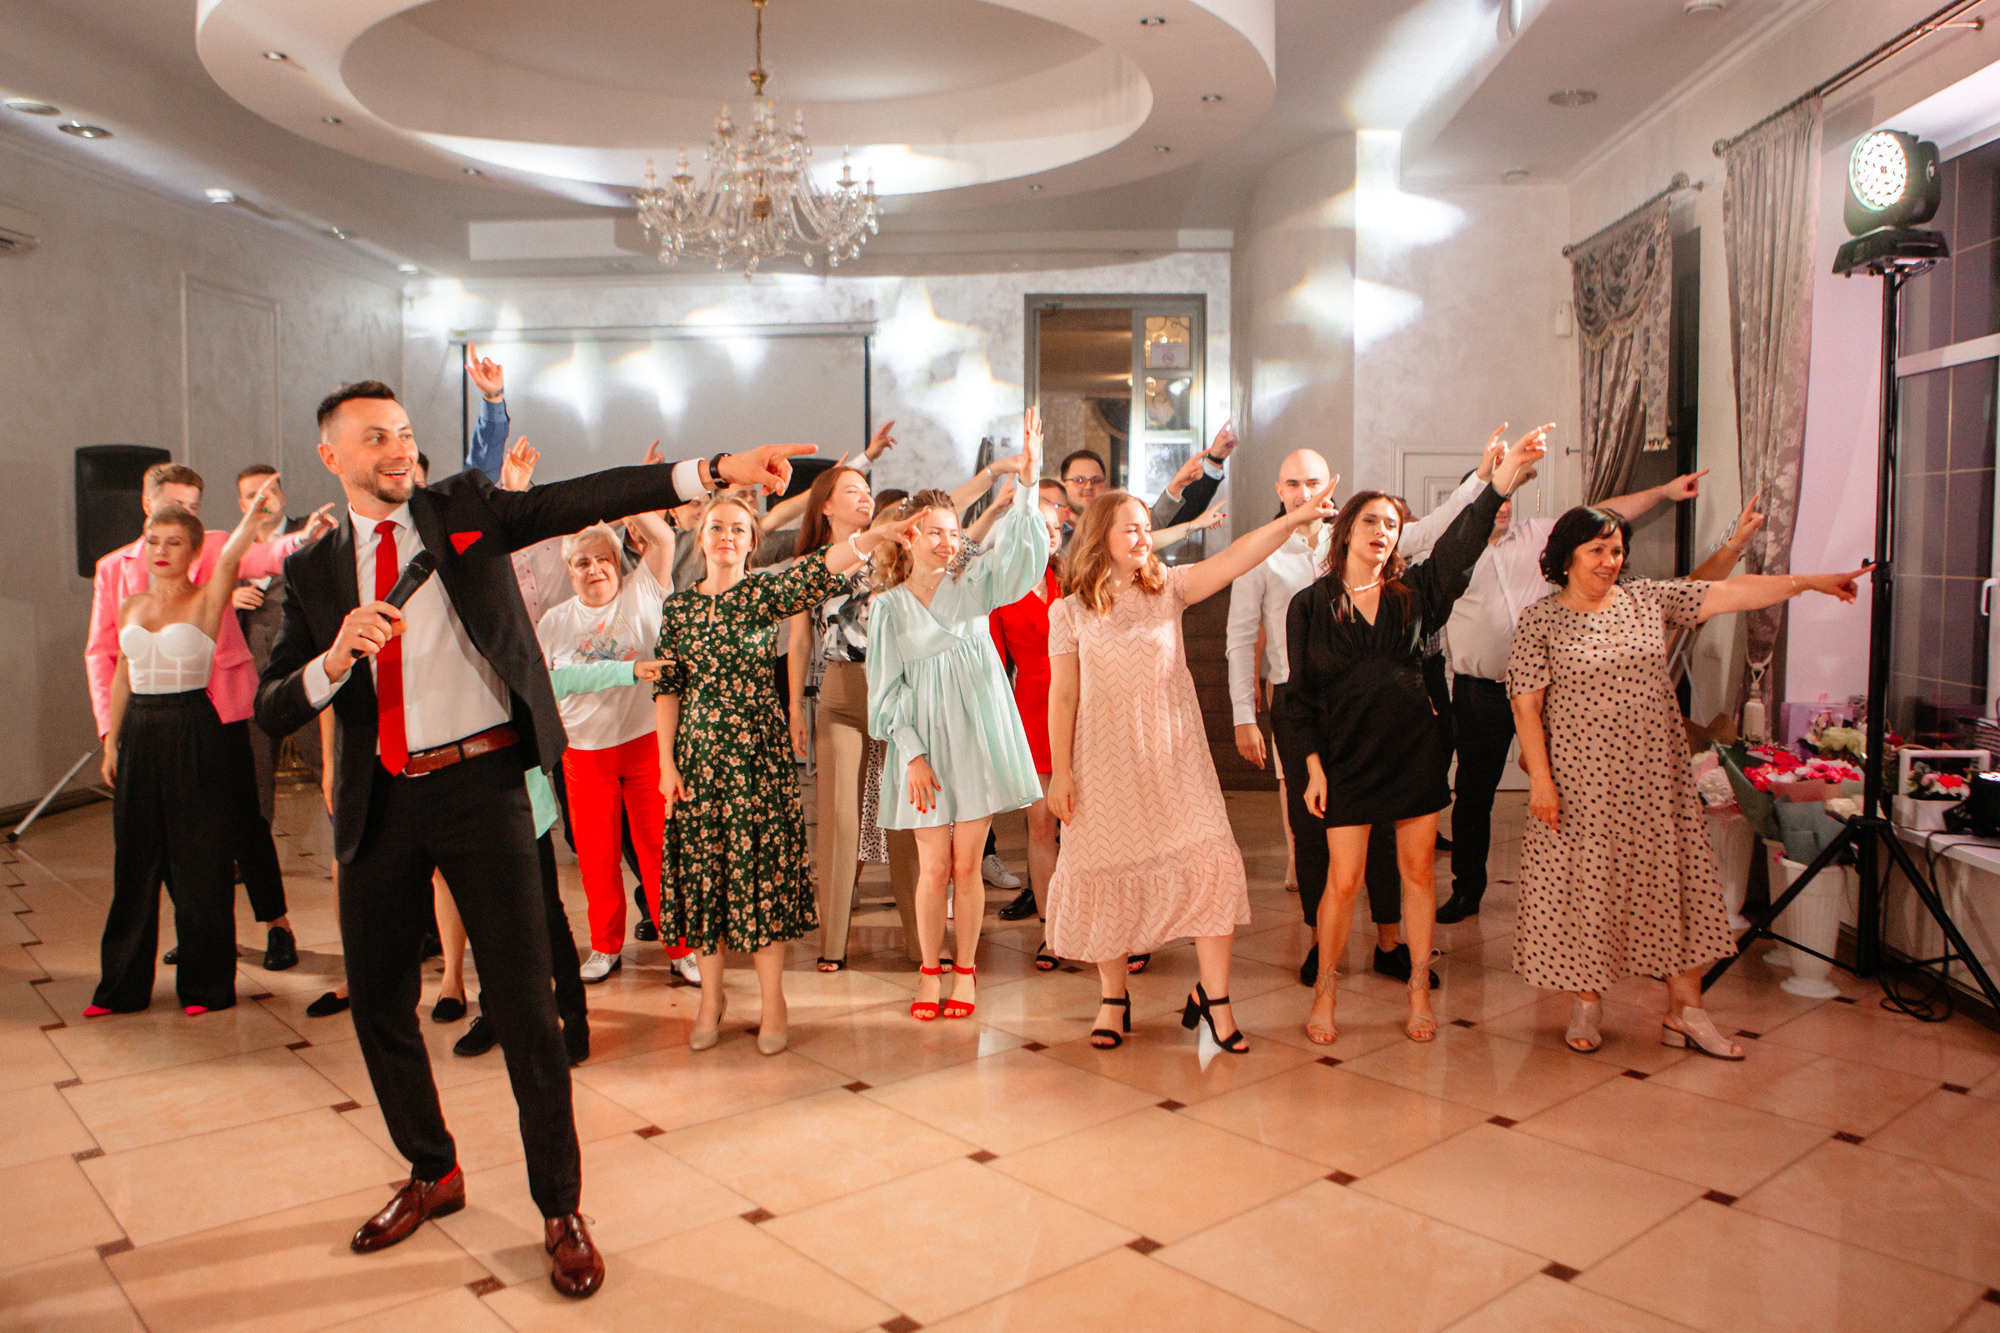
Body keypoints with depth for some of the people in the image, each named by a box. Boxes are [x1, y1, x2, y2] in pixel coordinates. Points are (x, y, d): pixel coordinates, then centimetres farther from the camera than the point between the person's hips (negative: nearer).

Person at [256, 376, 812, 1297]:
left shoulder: (464, 509, 5)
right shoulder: (315, 571, 10)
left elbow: (590, 498, -8)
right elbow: (271, 709, 4)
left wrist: (720, 471, -19)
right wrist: (336, 657, -16)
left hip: (481, 783, -3)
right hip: (380, 802, 4)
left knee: (523, 999, -2)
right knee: (378, 1002, 14)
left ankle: (560, 1210, 13)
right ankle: (432, 1173, 38)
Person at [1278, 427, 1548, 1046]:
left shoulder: (1414, 592, 4)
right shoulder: (1310, 605, 0)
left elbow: (1459, 547, -13)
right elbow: (1300, 692, 1)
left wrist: (1500, 482, -28)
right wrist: (1314, 766, -5)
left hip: (1416, 749, 2)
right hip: (1347, 755, -2)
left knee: (1418, 869, 8)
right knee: (1343, 878, -1)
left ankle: (1419, 991, 21)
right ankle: (1324, 995, 16)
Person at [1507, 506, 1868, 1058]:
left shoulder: (1650, 599, 7)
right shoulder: (1539, 621, -5)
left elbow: (1727, 593, 2)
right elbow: (1526, 706, -8)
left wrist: (1811, 582, -6)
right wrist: (1540, 779, -13)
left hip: (1656, 778, 4)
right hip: (1581, 781, -4)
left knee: (1677, 881, 6)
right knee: (1584, 886, 3)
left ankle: (1684, 1011, 16)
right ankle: (1586, 1002, 21)